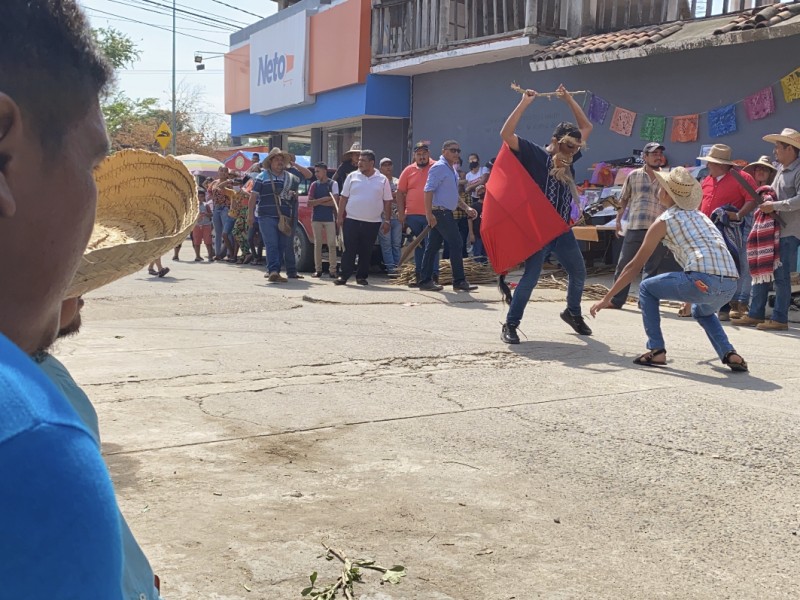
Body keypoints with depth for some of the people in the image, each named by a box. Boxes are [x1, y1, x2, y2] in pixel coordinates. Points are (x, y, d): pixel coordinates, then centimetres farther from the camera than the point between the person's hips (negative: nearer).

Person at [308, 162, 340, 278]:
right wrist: (324, 199, -11)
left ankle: (332, 270, -2)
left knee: (331, 244, -4)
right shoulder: (314, 185, 10)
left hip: (330, 218, -3)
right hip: (316, 218, 3)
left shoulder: (333, 184, 0)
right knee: (317, 244, 6)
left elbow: (334, 202, -11)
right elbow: (309, 203, 1)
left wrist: (317, 202, -5)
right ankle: (318, 269, 10)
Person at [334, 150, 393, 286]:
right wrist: (340, 216, 1)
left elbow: (387, 202, 6)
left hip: (373, 222, 0)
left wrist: (386, 220, 1)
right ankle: (344, 276, 2)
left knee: (366, 252, 6)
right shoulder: (352, 177, 6)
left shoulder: (382, 180, 5)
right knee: (349, 250, -2)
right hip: (351, 220, 0)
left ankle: (362, 277, 15)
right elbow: (344, 198, 7)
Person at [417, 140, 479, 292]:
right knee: (456, 244, -8)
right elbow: (429, 190, -18)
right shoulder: (439, 167, -10)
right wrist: (429, 214, -23)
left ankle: (425, 281, 10)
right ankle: (459, 281, -4)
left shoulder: (452, 170, 20)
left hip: (445, 213, 9)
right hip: (440, 212, -9)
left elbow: (454, 194, 28)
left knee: (433, 247, 8)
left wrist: (466, 208, 17)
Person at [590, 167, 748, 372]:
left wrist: (607, 298, 19)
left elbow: (635, 266, 12)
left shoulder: (663, 221, 9)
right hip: (731, 286, 7)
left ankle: (657, 351, 9)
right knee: (702, 311, 38)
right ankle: (730, 354, 17)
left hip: (703, 281, -7)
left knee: (647, 288, 15)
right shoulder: (699, 215, 27)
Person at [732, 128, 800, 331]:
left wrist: (775, 205, -22)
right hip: (771, 229, 9)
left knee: (781, 276, -4)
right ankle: (756, 314, 17)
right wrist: (768, 194, 10)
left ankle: (780, 319, 3)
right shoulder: (781, 169, 16)